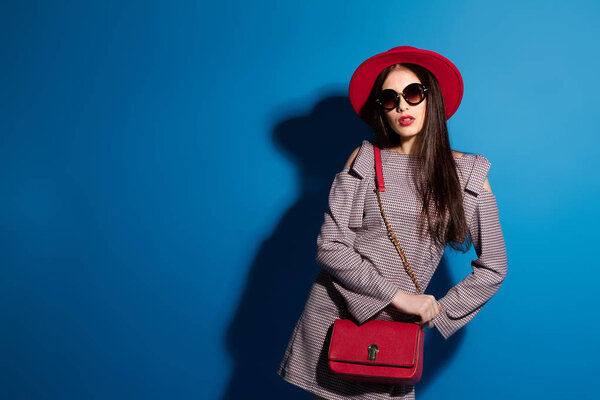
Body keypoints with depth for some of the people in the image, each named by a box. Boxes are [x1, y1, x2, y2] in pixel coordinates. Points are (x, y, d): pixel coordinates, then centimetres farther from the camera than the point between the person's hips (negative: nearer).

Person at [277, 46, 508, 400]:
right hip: (332, 316, 0)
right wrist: (399, 296, -14)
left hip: (395, 326, 0)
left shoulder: (467, 173, 0)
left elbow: (493, 269, 4)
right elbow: (330, 248, -8)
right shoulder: (365, 160, -1)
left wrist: (436, 316, -4)